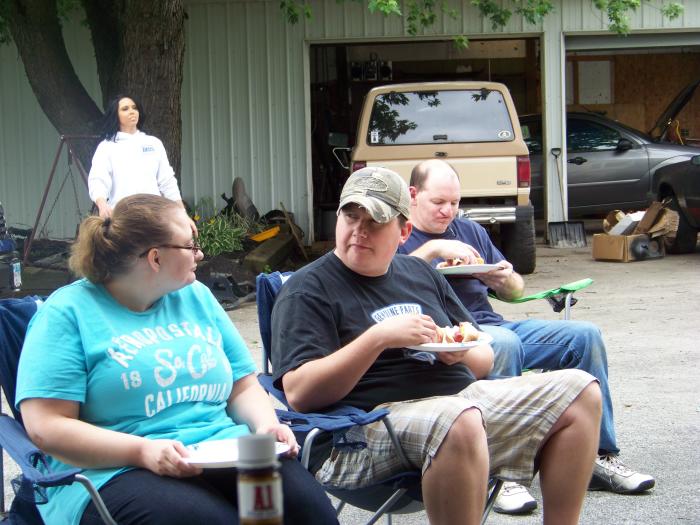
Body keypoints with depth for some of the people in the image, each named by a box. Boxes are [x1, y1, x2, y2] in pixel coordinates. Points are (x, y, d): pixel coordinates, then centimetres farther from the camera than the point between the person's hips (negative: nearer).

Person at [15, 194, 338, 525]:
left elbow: (243, 387, 21)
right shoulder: (69, 312, -1)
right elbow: (46, 427, -10)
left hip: (224, 455, 5)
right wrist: (143, 451, -22)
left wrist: (267, 425, -3)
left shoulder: (196, 296, 18)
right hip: (117, 472, -5)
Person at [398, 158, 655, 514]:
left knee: (584, 335, -10)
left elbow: (516, 291, 24)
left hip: (492, 326, 7)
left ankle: (600, 457, -5)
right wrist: (433, 249, -18)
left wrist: (506, 280, 1)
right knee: (504, 343, -38)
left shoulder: (470, 230, 24)